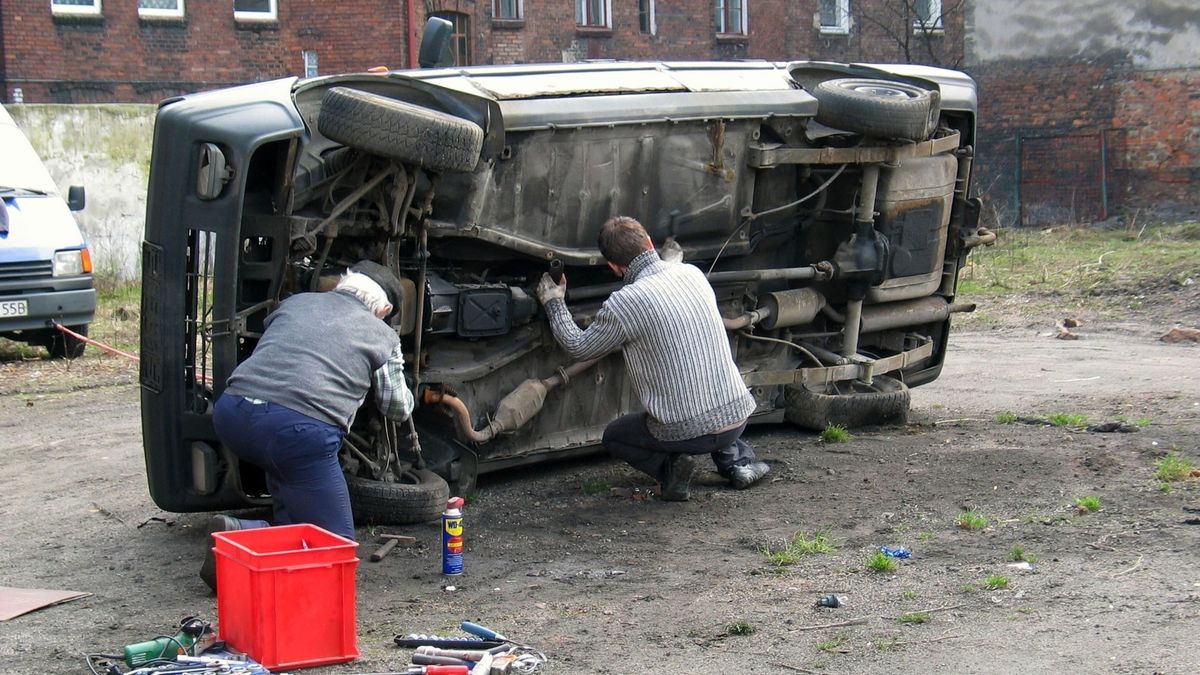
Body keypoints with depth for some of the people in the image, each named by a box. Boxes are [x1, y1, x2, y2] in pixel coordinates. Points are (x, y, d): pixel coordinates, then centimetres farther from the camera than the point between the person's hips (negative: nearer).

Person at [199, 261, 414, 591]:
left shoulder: (295, 302, 28)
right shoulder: (383, 336, 19)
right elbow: (398, 409, 28)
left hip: (231, 413, 6)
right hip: (301, 428, -5)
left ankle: (288, 528, 23)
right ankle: (240, 535, -14)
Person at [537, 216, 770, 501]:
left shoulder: (623, 304, -15)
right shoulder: (693, 274, 2)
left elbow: (579, 348, 2)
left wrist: (554, 303, 16)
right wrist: (672, 263, 46)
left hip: (686, 430, -5)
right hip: (737, 417, 5)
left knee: (613, 436, 24)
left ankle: (668, 466, -1)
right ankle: (736, 458, 20)